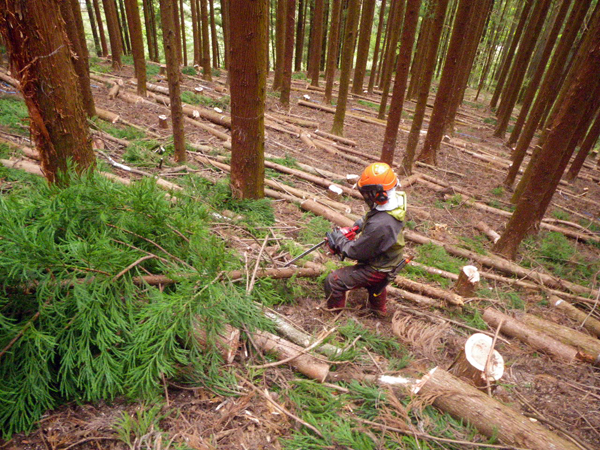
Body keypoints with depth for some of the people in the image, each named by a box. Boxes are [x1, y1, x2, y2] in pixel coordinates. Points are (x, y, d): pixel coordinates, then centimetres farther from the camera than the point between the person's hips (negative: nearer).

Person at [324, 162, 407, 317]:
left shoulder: (379, 225, -42)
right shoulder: (395, 201, -15)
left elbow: (356, 252, -28)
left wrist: (339, 239, -14)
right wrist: (362, 223, -1)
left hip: (377, 269, -9)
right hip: (388, 260, 9)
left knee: (333, 281, -5)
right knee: (376, 283, 39)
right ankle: (380, 309, 66)